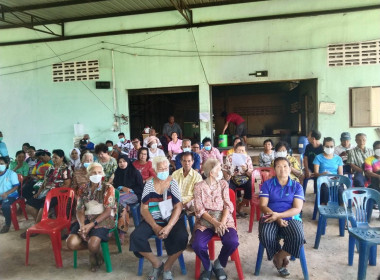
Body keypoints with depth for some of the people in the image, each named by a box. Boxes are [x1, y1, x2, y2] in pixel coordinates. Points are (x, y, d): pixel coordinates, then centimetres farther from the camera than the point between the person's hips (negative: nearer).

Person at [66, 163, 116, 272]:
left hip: (103, 219, -4)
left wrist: (91, 225, -17)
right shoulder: (83, 190, 13)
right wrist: (82, 225, -15)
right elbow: (80, 211, 6)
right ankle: (93, 248, 9)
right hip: (86, 219, 4)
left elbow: (108, 211, -8)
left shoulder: (108, 188, 0)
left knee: (93, 245, -30)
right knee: (71, 243, -20)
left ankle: (95, 253, 9)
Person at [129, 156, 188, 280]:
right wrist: (155, 227, -15)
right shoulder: (149, 184, 3)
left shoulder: (173, 183, -1)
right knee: (136, 237, -23)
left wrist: (169, 227, -21)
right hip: (152, 220, 2)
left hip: (172, 220, -1)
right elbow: (144, 208, -1)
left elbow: (178, 207, -7)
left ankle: (167, 267, -2)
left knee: (182, 237, -30)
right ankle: (157, 264, 2)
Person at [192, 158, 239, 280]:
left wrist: (222, 222, -18)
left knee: (232, 242, -28)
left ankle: (219, 264, 6)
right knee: (198, 245, -29)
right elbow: (199, 209, -7)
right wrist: (214, 222, -21)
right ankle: (207, 266, 7)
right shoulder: (199, 187, 0)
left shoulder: (223, 184, 8)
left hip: (223, 219, 2)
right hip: (205, 221, -1)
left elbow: (227, 205, 0)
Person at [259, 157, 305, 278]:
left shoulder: (297, 186, 6)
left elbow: (297, 209, -4)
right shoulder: (267, 184, 5)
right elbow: (263, 206, -2)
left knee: (298, 238, -31)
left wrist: (279, 215, -20)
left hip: (290, 218, 1)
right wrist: (276, 218, -18)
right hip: (271, 217, 0)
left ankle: (279, 257, 0)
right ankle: (281, 258, 1)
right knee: (265, 236, -32)